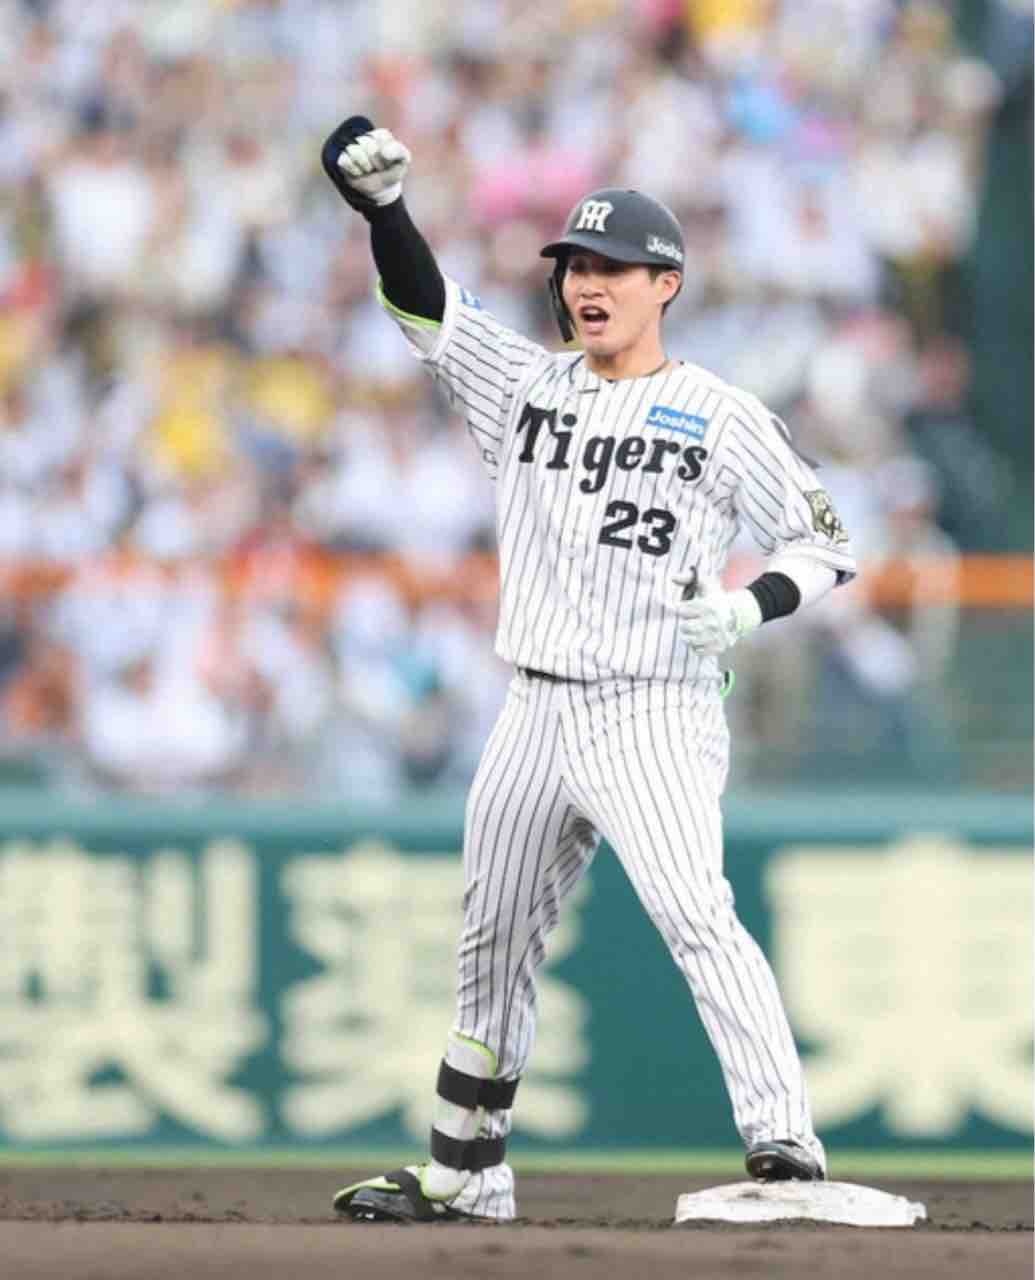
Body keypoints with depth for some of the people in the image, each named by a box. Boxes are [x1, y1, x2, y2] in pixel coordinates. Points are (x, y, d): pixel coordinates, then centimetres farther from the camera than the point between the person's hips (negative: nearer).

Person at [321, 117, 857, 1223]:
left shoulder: (722, 419, -2)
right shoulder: (526, 387, 10)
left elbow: (826, 546, 2)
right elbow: (426, 310, -1)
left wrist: (747, 606, -16)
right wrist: (382, 206, -17)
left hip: (654, 715, -6)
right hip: (537, 713, 6)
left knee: (696, 918, -23)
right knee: (491, 945, 12)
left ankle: (785, 1150, -29)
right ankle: (463, 1177, 25)